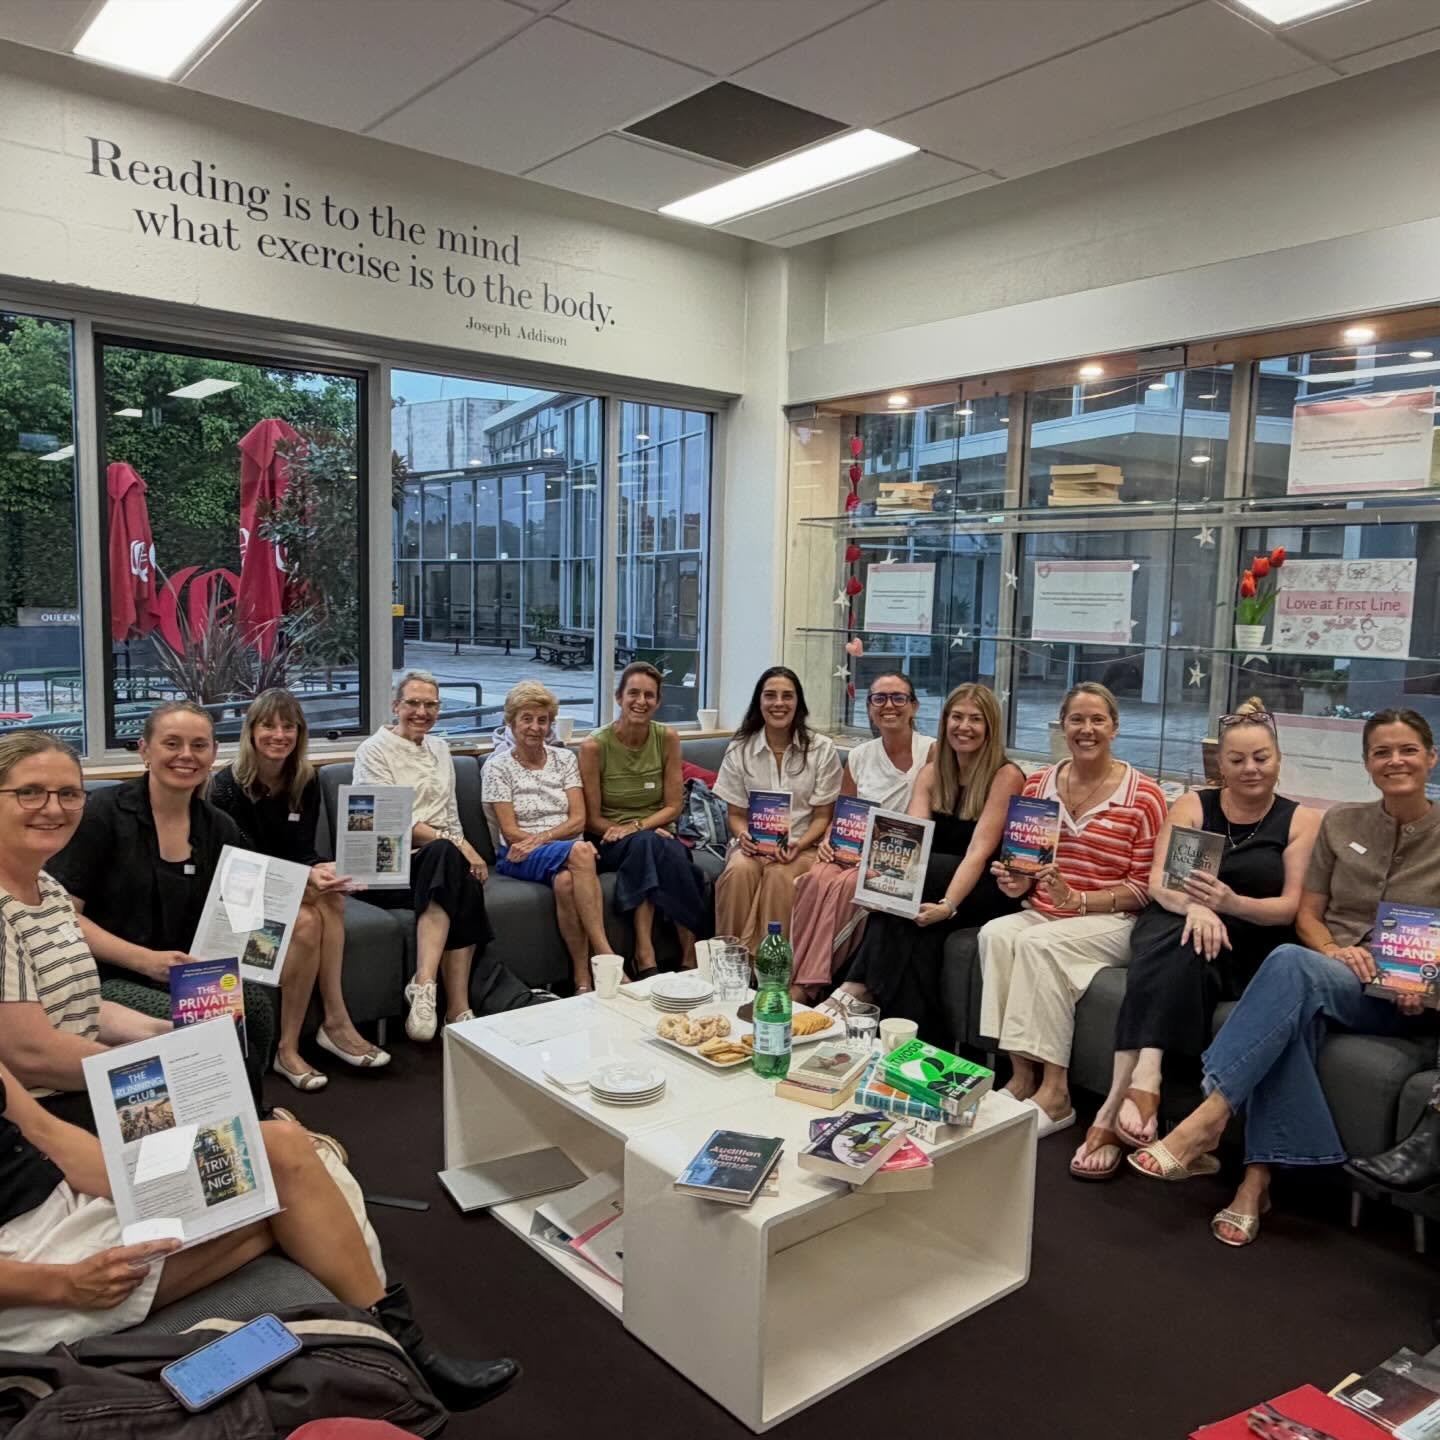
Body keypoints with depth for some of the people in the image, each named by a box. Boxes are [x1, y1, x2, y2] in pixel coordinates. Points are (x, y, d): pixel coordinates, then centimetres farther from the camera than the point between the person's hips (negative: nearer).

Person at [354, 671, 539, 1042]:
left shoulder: (440, 749, 23)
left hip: (441, 858, 6)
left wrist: (463, 848, 2)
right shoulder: (375, 750, 2)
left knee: (462, 882, -32)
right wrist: (453, 843, -18)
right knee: (445, 856, -38)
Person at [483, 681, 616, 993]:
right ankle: (604, 953, -36)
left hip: (567, 851, 3)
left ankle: (583, 978, -33)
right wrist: (560, 839, -15)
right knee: (580, 851, -35)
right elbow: (510, 832, -4)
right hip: (518, 857, -2)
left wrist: (540, 838, -14)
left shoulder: (565, 759, 13)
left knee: (566, 880, -36)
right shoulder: (497, 767, 4)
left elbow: (578, 820, 4)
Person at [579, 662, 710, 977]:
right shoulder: (595, 745, -9)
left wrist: (636, 826, -18)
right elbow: (592, 820, -6)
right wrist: (646, 832, -19)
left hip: (656, 835, 2)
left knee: (646, 844, -34)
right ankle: (692, 950, -33)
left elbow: (672, 806, 1)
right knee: (647, 844, -35)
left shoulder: (667, 738, 0)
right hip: (610, 843, -2)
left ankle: (645, 954, -34)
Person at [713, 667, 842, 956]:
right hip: (754, 843, 2)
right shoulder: (739, 749, 6)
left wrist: (798, 845, -16)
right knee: (740, 870, -33)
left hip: (803, 845, -1)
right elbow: (735, 813, 10)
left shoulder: (822, 749, 1)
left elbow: (822, 816, 3)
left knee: (778, 875, -34)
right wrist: (743, 836, -13)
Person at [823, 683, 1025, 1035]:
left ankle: (859, 986, -26)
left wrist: (948, 905, -34)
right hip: (935, 881, 5)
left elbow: (979, 850, -20)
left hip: (992, 890, -5)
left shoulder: (1006, 775, -10)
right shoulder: (932, 773, 7)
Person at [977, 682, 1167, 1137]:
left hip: (1111, 922, -4)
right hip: (1040, 914, 4)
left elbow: (1144, 888, -5)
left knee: (1038, 943, -32)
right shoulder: (1037, 785, 11)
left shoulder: (1143, 796, -4)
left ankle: (1054, 1091, -24)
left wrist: (1077, 900, -18)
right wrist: (1017, 882, -3)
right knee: (995, 933, -27)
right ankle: (1021, 1074, -22)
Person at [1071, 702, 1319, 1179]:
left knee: (1178, 961, -35)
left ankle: (1118, 1102, -40)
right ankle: (1142, 1084, -43)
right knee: (1174, 947, -36)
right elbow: (1158, 882, -2)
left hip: (1250, 949, -1)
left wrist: (1232, 904, -25)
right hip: (1175, 931, 1)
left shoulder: (1301, 820, 6)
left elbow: (1291, 907, -3)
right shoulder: (1192, 805, 9)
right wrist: (1194, 906, -26)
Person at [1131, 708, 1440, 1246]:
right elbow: (1306, 914, 11)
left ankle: (1206, 1119, -41)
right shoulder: (1340, 823, 12)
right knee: (1295, 1010, -38)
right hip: (1324, 974, 3)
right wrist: (1335, 951, -11)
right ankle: (1259, 1176, -38)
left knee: (1289, 963, -36)